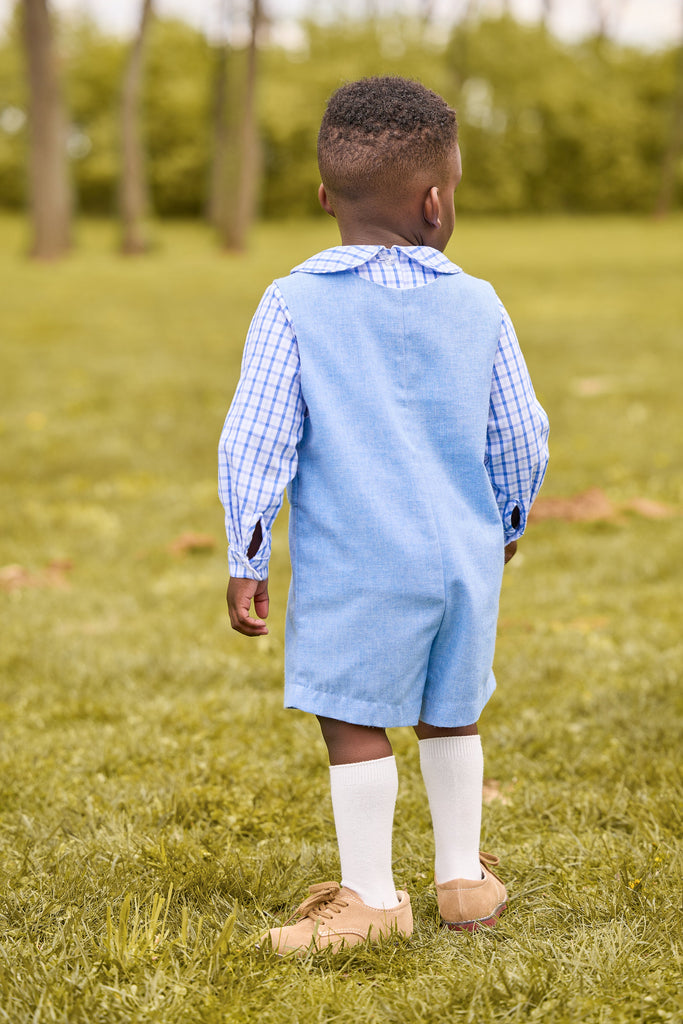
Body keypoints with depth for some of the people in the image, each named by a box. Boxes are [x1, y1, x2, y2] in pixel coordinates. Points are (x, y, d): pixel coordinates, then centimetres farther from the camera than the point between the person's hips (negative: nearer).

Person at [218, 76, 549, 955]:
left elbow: (257, 442, -9)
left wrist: (246, 562, -2)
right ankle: (463, 876, 30)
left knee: (354, 722, 6)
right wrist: (508, 522, 25)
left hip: (355, 563, -4)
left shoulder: (293, 306, -7)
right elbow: (522, 434, 7)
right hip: (464, 554, 4)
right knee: (451, 716, 19)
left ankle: (370, 896, 13)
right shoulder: (477, 306, 1)